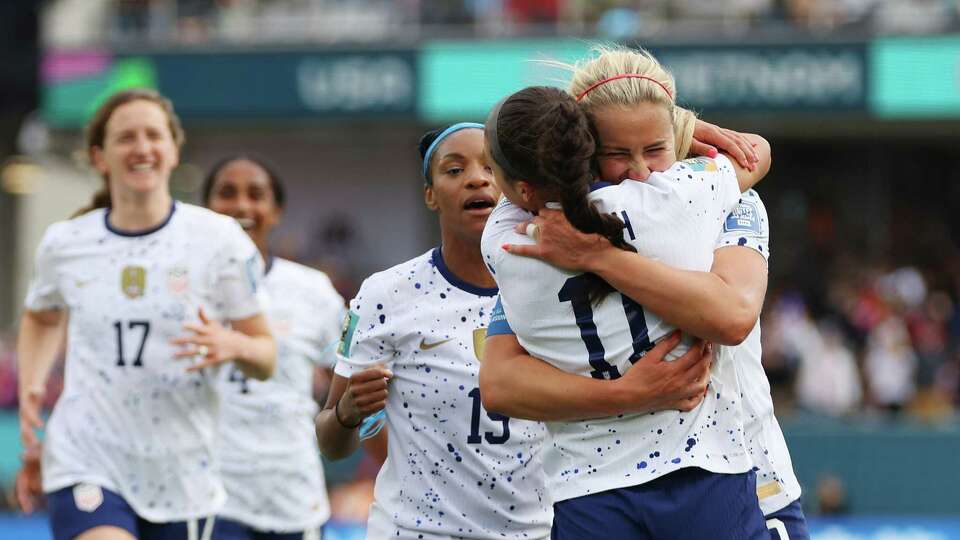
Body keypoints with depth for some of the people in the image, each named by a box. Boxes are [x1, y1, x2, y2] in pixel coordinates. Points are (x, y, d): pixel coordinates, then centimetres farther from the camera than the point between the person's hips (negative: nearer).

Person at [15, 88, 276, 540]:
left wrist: (232, 345, -20)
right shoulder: (64, 244, 3)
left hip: (182, 480, 1)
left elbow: (265, 359, 3)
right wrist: (30, 386, 8)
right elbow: (42, 317, 26)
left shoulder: (218, 239, -1)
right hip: (86, 465, -1)